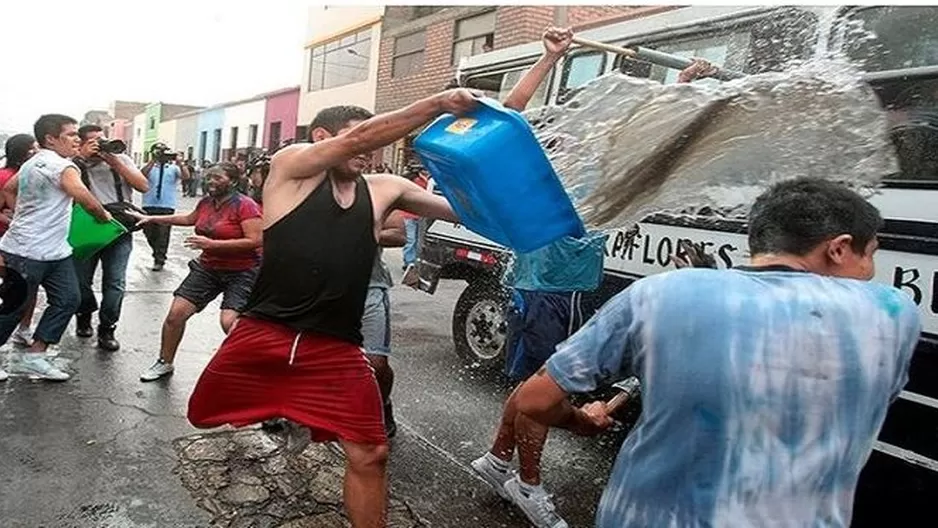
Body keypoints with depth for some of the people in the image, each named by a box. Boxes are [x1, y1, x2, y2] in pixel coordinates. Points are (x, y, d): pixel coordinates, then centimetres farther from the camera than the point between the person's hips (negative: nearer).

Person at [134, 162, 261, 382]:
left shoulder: (245, 205, -17)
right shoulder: (206, 202, 5)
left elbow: (255, 241, -24)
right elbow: (189, 219, 27)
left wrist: (212, 243, -24)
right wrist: (153, 219, 30)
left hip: (241, 272, -7)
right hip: (208, 268, 7)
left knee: (230, 323, -24)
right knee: (176, 313, 3)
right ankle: (165, 363, 25)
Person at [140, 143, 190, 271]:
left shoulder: (174, 167, 6)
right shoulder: (149, 166, 7)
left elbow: (186, 177, -11)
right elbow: (142, 175, -15)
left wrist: (179, 162, -20)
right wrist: (153, 160, -20)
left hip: (167, 206, -2)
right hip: (149, 205, 2)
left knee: (163, 233, -3)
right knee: (149, 232, 10)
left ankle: (159, 260, 10)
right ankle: (158, 253, 33)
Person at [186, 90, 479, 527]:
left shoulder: (384, 190, 10)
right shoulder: (291, 165, 0)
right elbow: (361, 137, -16)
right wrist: (438, 104, -20)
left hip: (335, 349, 2)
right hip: (263, 334, -1)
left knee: (369, 454, -3)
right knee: (204, 416, 16)